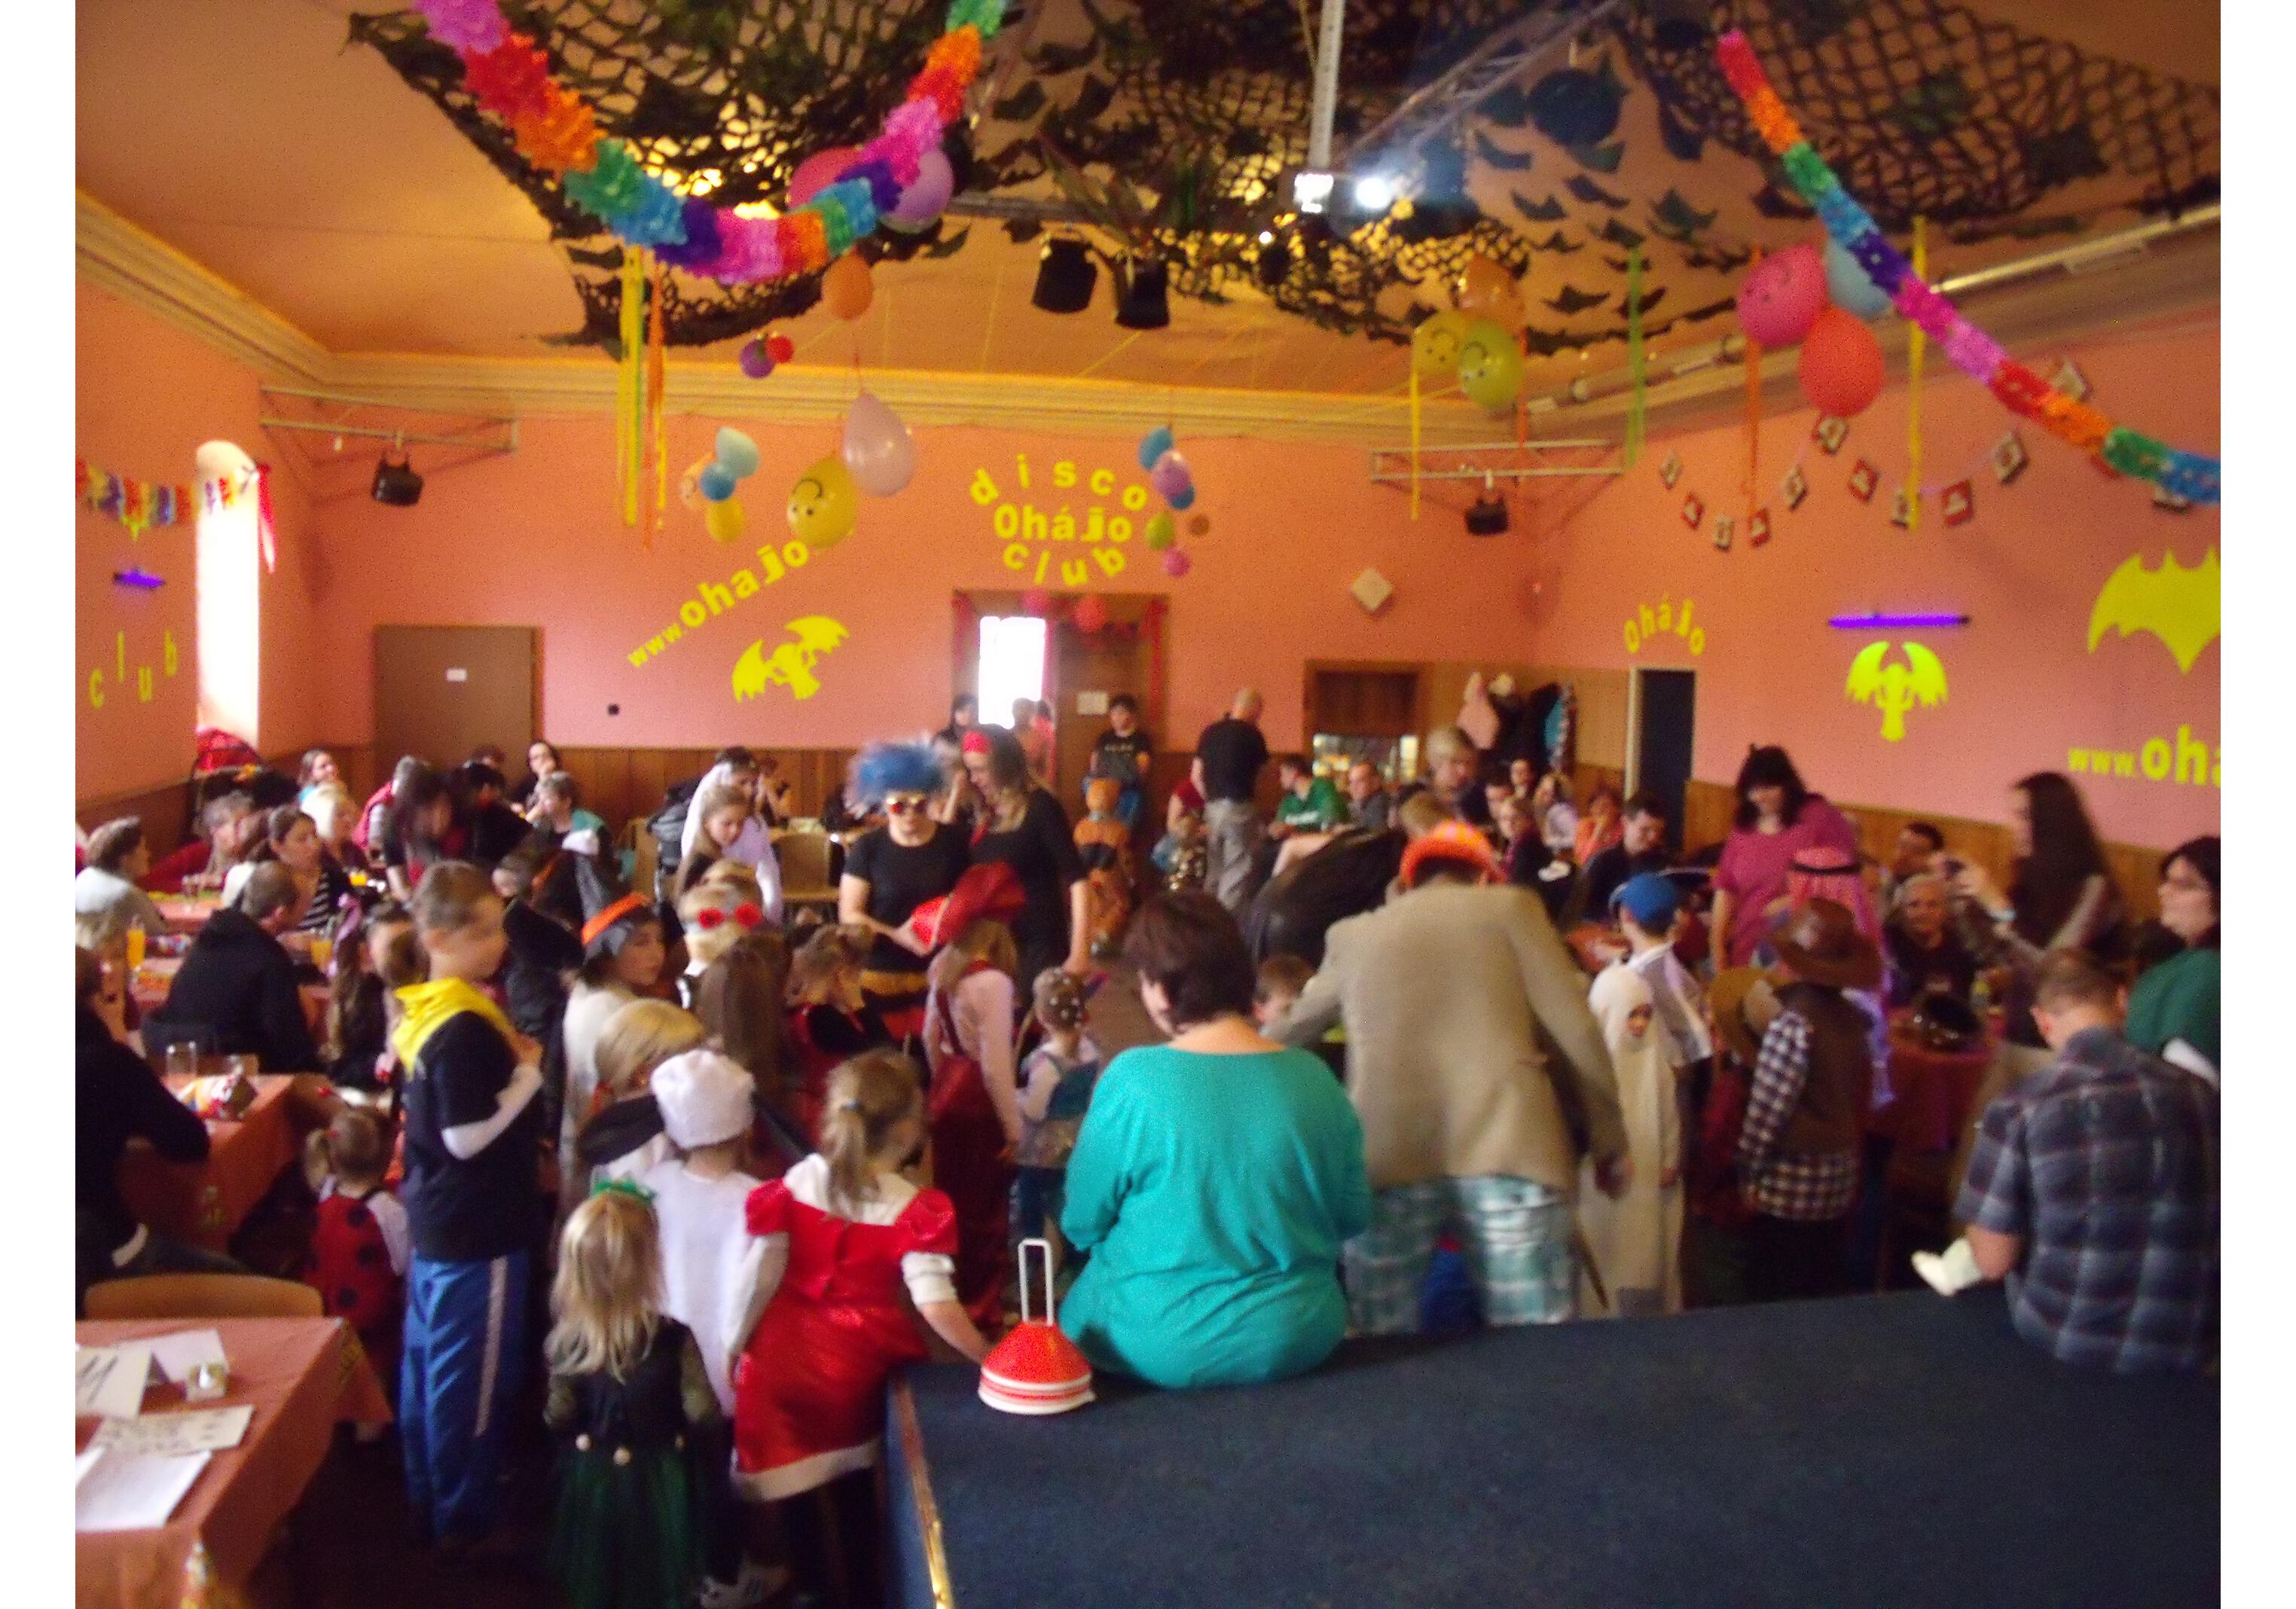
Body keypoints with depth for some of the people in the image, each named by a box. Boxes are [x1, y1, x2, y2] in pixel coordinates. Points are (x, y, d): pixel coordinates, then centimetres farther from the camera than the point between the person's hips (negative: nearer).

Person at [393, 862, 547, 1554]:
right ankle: (463, 1518, 18)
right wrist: (529, 1074, -19)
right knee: (473, 1376, 4)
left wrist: (515, 1061, 4)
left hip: (437, 1219, 10)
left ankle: (427, 1497, 37)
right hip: (478, 1230, -10)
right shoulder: (464, 1028, -26)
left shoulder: (430, 1011, 5)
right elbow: (466, 1136, -26)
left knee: (428, 1360, 21)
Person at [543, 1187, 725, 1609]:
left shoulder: (566, 1341, -13)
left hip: (591, 1482, 3)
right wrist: (724, 1428, 5)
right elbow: (703, 1418, -15)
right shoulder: (674, 1339, -23)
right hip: (659, 1487, -3)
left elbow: (557, 1417, -2)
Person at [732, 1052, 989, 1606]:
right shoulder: (915, 1210, -21)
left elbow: (764, 1277, -10)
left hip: (786, 1354, 1)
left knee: (796, 1484, 18)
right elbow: (936, 1305, -25)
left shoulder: (794, 1185, -13)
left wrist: (738, 1346, 3)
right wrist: (988, 1359, -14)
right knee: (855, 1485, 24)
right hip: (856, 1361, 0)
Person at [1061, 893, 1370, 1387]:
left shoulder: (1133, 1078, -18)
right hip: (1296, 1340, 3)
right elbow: (1352, 1217, 3)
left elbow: (1081, 1225, -7)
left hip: (1158, 1347, -3)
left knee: (1075, 1309, 25)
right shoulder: (1314, 1078, -9)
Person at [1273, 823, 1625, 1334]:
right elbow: (1574, 1029, 7)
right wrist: (1609, 1140, 16)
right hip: (1505, 1147, -1)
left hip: (1385, 1156, 2)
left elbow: (1287, 1036, 32)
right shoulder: (1513, 906, 14)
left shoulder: (1352, 934, 20)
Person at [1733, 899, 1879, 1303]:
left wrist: (1749, 1171, -9)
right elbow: (1857, 1095, 11)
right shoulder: (1853, 1019, 3)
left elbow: (1768, 1107, -18)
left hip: (1789, 1182, -7)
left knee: (1776, 1298, 4)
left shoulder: (1794, 1021, -19)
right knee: (1819, 1293, 17)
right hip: (1838, 1178, 7)